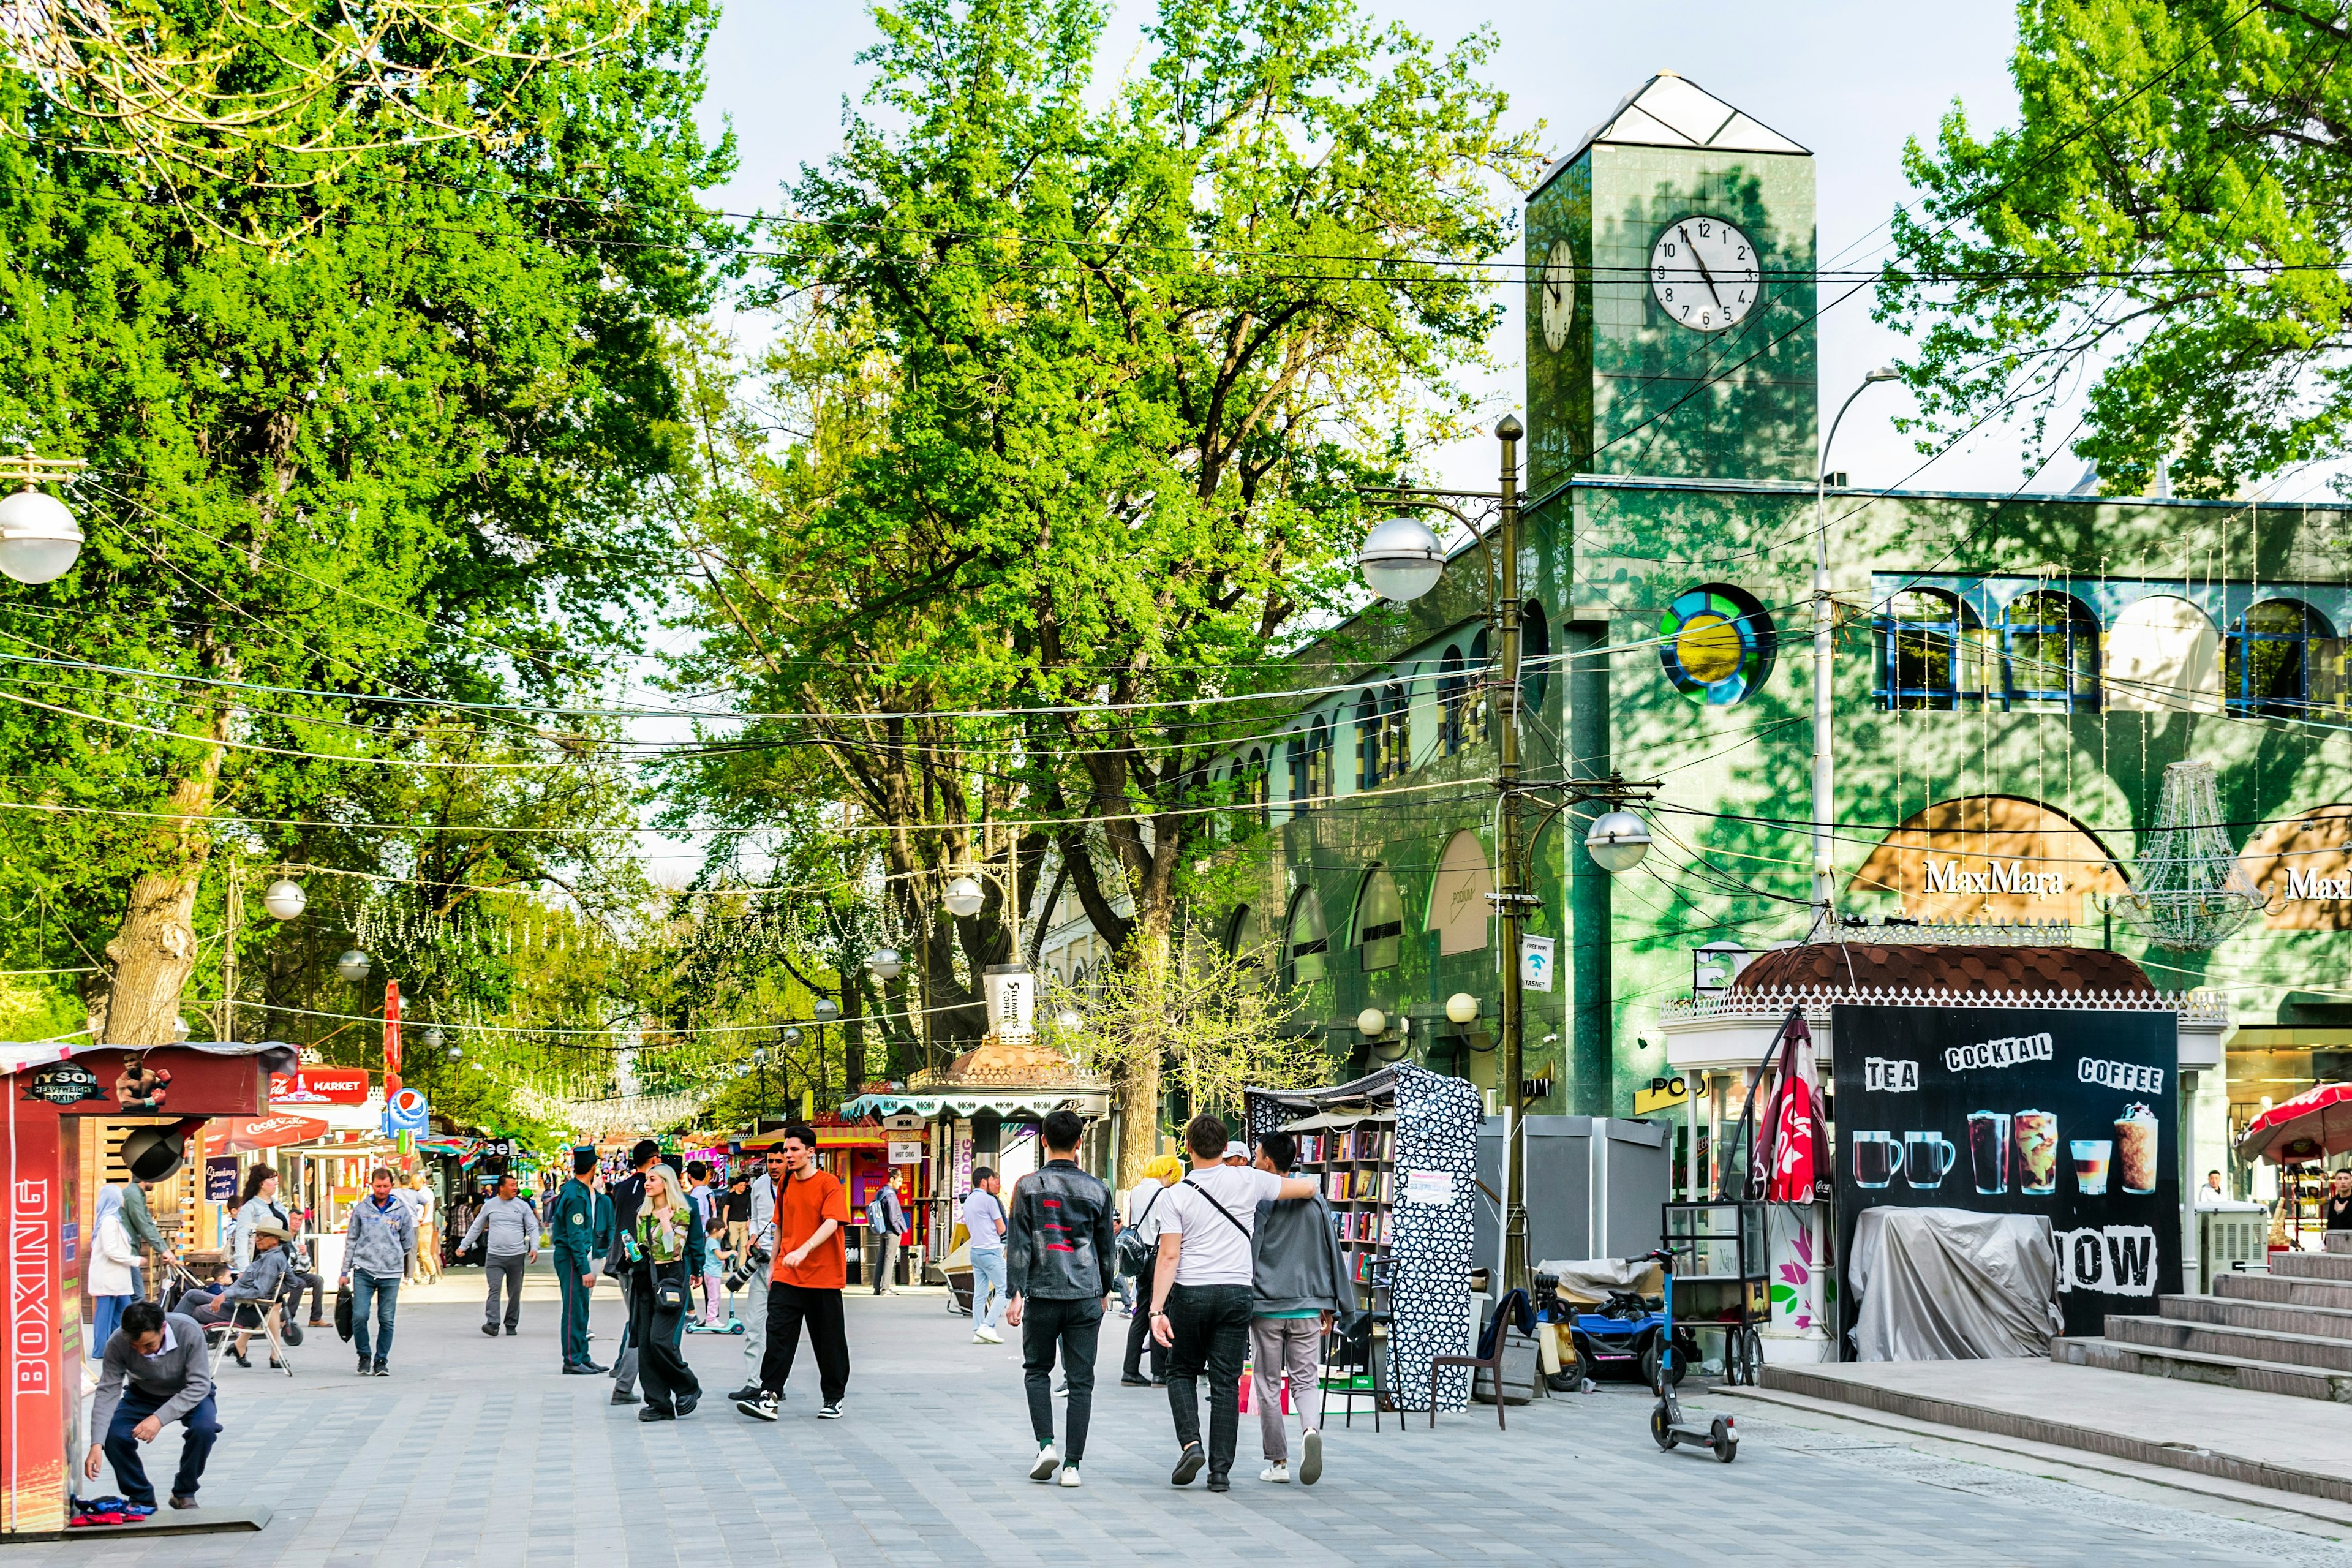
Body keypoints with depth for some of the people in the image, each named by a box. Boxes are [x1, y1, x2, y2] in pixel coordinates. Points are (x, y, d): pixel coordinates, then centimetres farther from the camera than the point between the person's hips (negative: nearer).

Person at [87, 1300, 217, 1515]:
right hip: (142, 1395, 2)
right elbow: (107, 1392, -26)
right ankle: (141, 1497, 0)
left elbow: (199, 1385, -31)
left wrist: (160, 1418, -42)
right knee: (113, 1435, -25)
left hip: (189, 1394, -2)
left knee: (205, 1428, -32)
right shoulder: (117, 1343, -28)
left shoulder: (189, 1332, -33)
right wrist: (96, 1445, -37)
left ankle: (184, 1493, -6)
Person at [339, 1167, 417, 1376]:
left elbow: (408, 1242, 17)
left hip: (391, 1274, 0)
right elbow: (351, 1241, 11)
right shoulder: (361, 1209, 6)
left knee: (387, 1320, 1)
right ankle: (364, 1355, 11)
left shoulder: (402, 1211, 6)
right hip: (363, 1272, 0)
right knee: (359, 1316, -10)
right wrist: (345, 1271, 10)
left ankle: (381, 1360, 14)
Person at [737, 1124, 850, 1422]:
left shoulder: (829, 1184, -8)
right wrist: (773, 1265, 18)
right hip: (787, 1275, 5)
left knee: (829, 1341, 5)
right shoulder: (786, 1185, 12)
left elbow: (831, 1223, -21)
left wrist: (804, 1250, -35)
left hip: (823, 1276, -5)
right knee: (778, 1333, -9)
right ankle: (769, 1397, -14)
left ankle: (834, 1398, 20)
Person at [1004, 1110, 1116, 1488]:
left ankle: (1046, 1444, 0)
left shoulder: (1029, 1186, -2)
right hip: (1086, 1297, 1)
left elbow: (1018, 1245, -6)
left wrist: (1015, 1294, -4)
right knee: (1081, 1381, 4)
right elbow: (1106, 1248, 11)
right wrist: (1104, 1290, 24)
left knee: (1037, 1370, 16)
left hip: (1042, 1294, -1)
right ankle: (1072, 1464, 1)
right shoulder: (1096, 1190, 3)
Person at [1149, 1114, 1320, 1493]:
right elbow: (1308, 1188, 9)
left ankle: (1190, 1443, -5)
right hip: (1236, 1293, 1)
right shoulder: (1247, 1181, -1)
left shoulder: (1177, 1195, -4)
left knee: (1182, 1372, 16)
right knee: (1226, 1383, 5)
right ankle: (1221, 1471, 3)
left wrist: (1157, 1309, -11)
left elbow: (1168, 1257, -10)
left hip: (1189, 1293, -1)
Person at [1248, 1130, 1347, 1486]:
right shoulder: (1316, 1201, 7)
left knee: (1268, 1386, 7)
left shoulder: (1259, 1202, -7)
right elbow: (1332, 1254, 11)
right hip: (1308, 1307, 3)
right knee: (1303, 1383, 8)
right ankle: (1310, 1430, -22)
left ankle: (1278, 1463, 7)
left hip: (1266, 1307, -3)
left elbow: (1246, 1256, -7)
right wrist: (1329, 1307, 17)